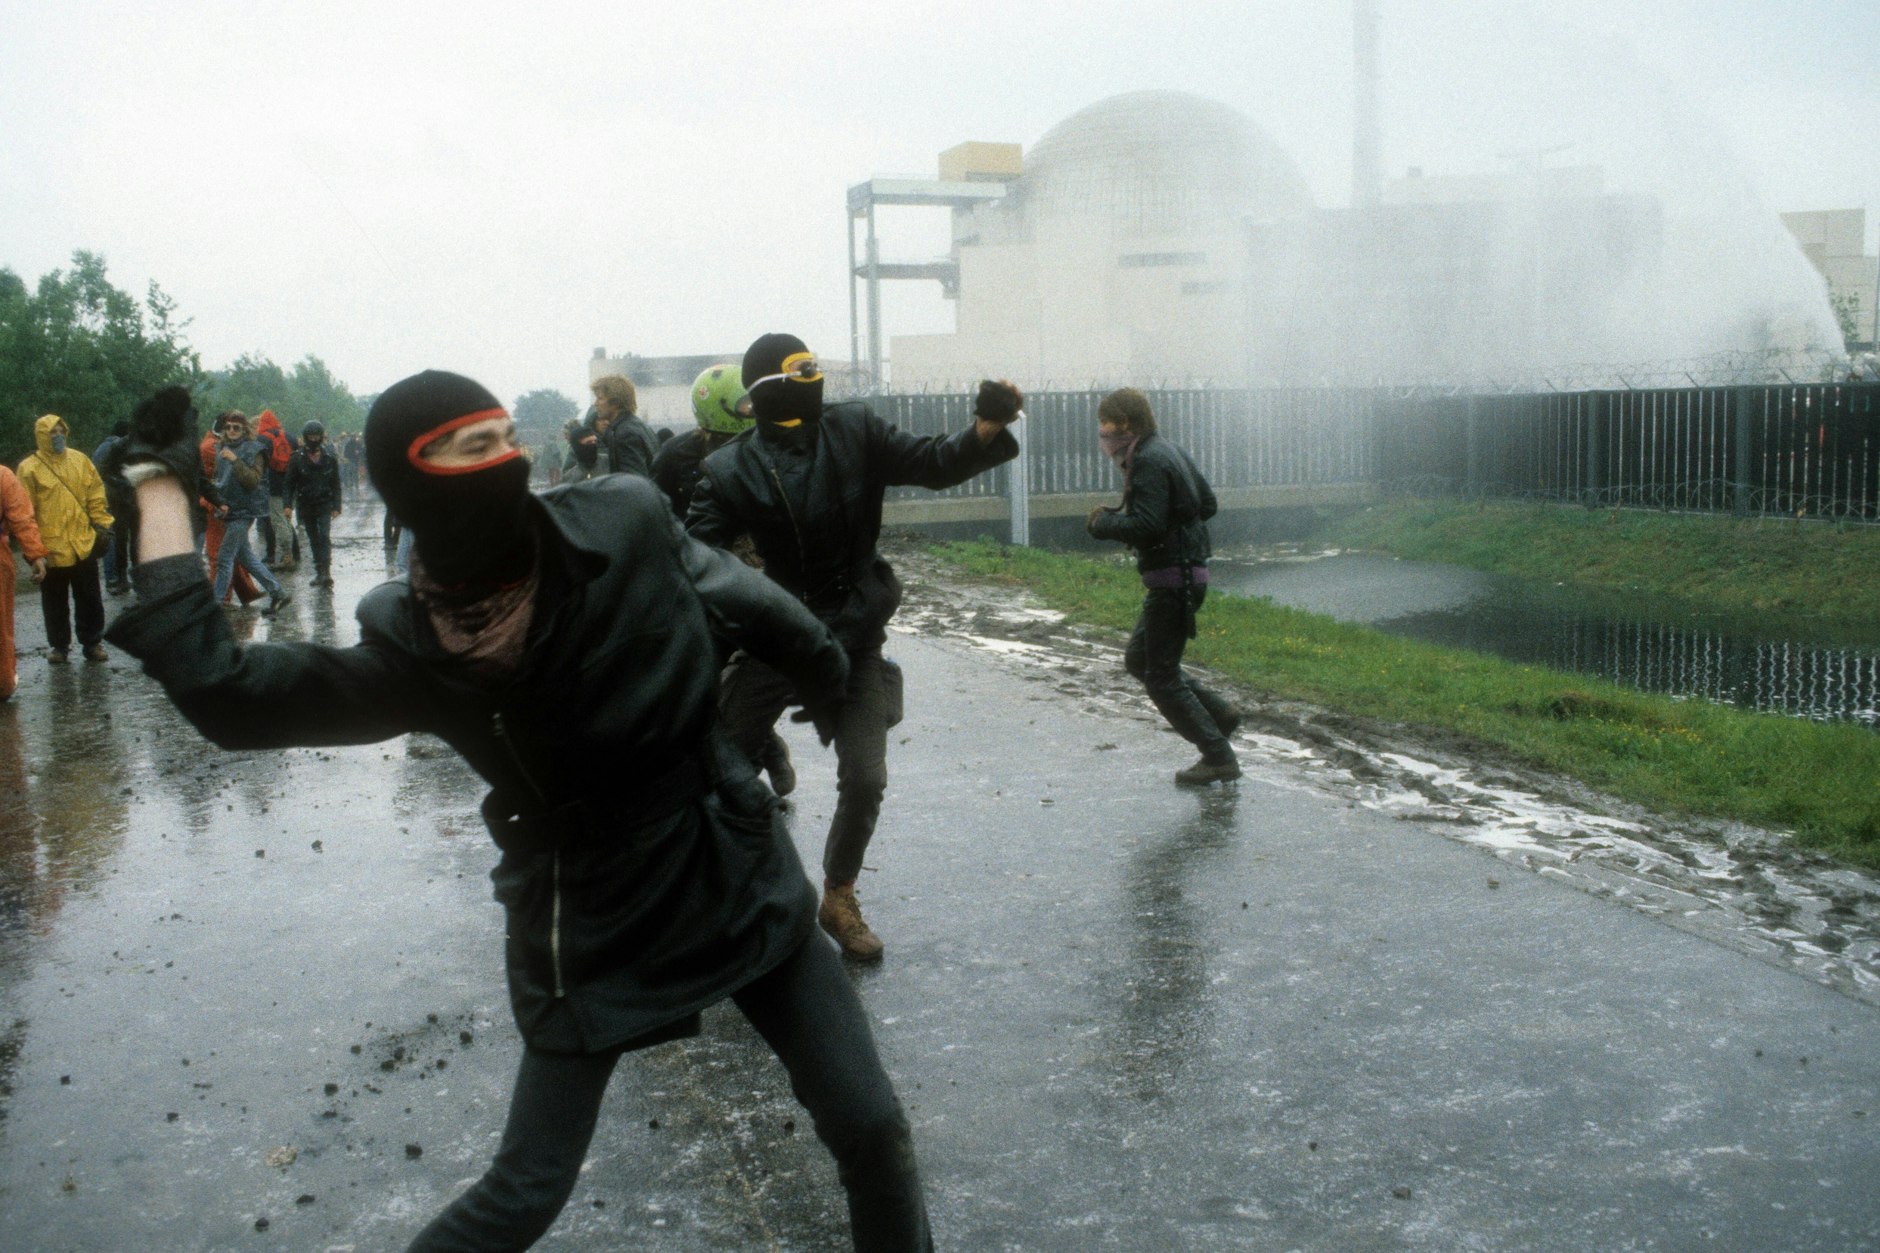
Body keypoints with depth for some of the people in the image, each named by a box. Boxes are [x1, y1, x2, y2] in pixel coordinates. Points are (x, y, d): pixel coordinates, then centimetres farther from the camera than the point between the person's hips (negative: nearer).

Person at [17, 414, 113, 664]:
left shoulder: (80, 460, 4)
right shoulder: (30, 468, -6)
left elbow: (95, 496, 9)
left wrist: (102, 524, 4)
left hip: (83, 545, 3)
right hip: (51, 548, -3)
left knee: (90, 599, 10)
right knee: (55, 602, 9)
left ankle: (93, 643, 21)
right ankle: (58, 645, 22)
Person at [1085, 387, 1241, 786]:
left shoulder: (1148, 461, -18)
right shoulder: (1168, 451, 13)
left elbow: (1146, 526, -27)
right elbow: (1207, 504, 20)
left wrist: (1104, 521, -10)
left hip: (1172, 580, -10)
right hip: (1187, 571, 10)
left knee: (1161, 676, -2)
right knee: (1138, 659, 19)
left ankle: (1219, 757, 3)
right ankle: (1217, 714, 19)